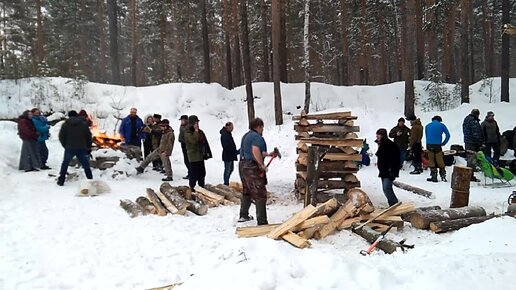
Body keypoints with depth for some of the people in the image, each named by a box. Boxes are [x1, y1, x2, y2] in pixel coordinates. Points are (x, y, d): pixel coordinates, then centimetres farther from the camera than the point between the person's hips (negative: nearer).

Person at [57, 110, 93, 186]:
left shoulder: (65, 124, 1)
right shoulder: (84, 124, 2)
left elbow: (61, 137, 4)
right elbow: (89, 136, 4)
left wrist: (65, 145, 16)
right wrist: (88, 146, 12)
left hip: (69, 148, 0)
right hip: (82, 149, 0)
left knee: (65, 164, 15)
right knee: (86, 165, 9)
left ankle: (61, 181, 16)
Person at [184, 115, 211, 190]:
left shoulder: (200, 132, 12)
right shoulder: (188, 133, -9)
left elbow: (205, 143, 16)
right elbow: (194, 140, -27)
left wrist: (207, 153, 11)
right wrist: (196, 131, -19)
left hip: (201, 156, 7)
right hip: (193, 157, -7)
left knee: (202, 173, 15)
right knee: (193, 173, -5)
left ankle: (202, 188, 26)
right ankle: (191, 188, 3)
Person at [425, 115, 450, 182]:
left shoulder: (427, 126, 15)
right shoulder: (441, 125, 8)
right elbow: (448, 135, 0)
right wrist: (443, 143, 7)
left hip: (429, 145, 2)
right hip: (437, 145, -1)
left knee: (431, 161, 6)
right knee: (440, 162, 6)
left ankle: (434, 177, 6)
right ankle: (443, 176, 9)